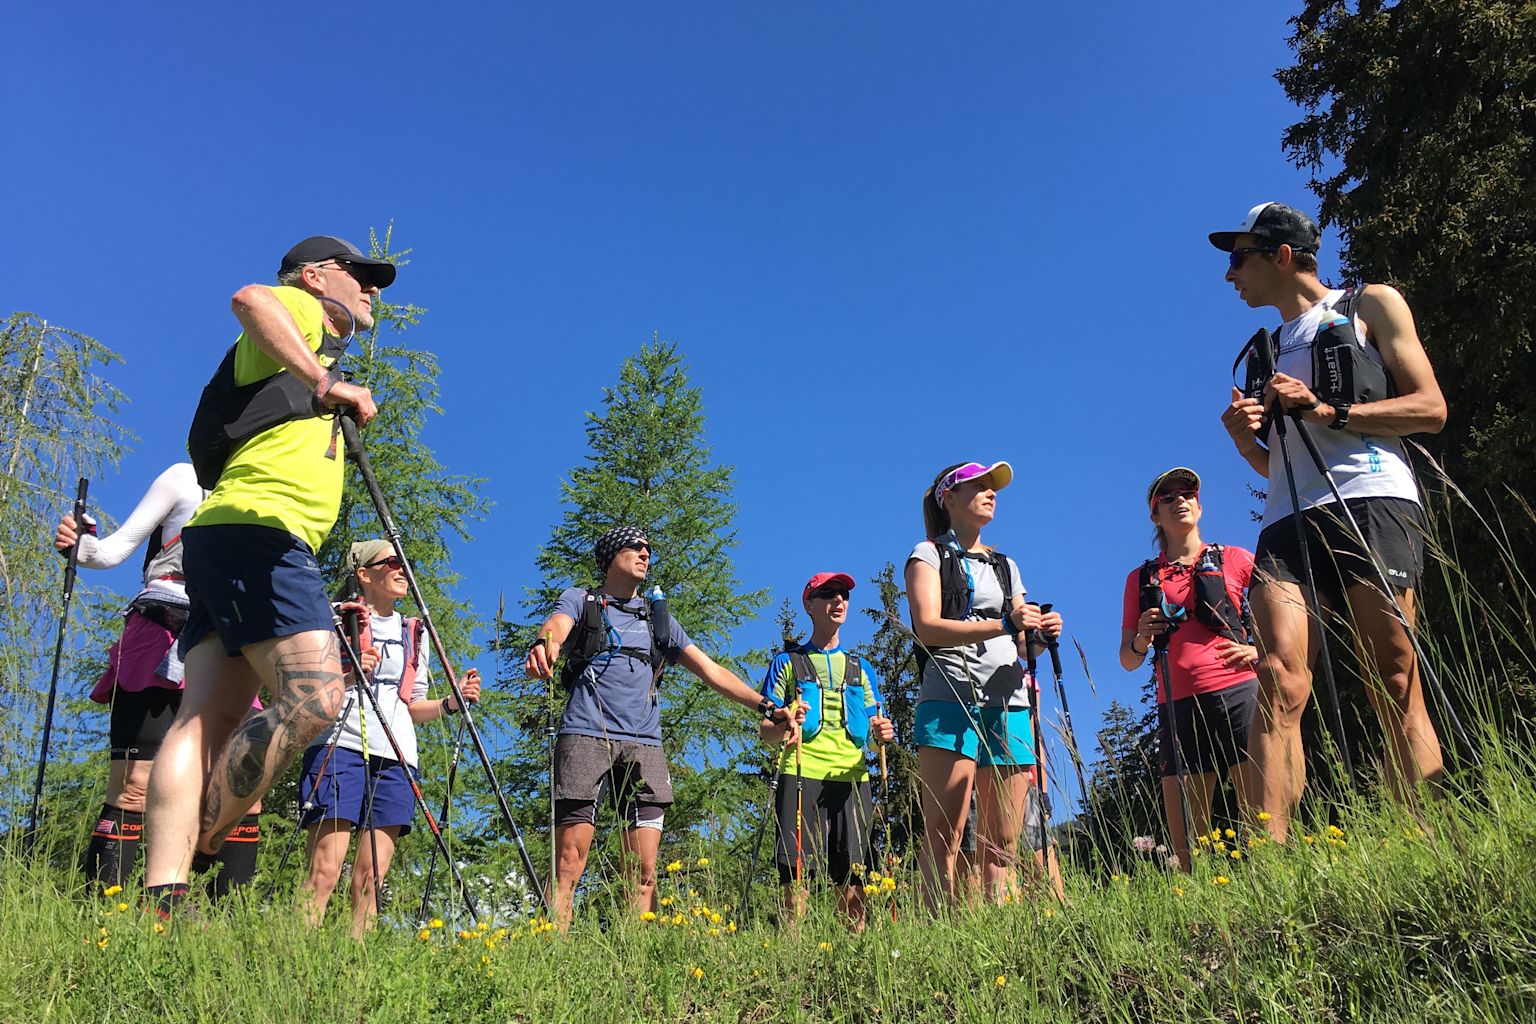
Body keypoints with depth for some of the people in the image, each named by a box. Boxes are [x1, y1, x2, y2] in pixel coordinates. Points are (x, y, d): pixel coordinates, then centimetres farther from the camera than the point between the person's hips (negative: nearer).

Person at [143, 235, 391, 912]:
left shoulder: (313, 356, 36)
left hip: (223, 539, 10)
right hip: (259, 530, -9)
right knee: (314, 697, -20)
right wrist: (326, 384, -19)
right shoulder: (301, 312, 8)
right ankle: (196, 849, -14)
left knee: (211, 717, -5)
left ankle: (162, 897, -14)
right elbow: (251, 299, -18)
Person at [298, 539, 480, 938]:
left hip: (395, 757, 5)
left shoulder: (414, 633, 25)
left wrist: (451, 703, 7)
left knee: (371, 877, -3)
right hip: (340, 745, -4)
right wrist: (347, 675, -15)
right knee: (325, 870, -15)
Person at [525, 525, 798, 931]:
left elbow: (710, 670, 21)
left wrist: (766, 706, 11)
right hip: (585, 735, -4)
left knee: (644, 870, -2)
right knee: (569, 862, -10)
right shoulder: (580, 600, 14)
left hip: (644, 744, 4)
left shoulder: (658, 616, 25)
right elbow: (556, 627, -10)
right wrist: (543, 646, -36)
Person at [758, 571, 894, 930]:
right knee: (796, 871, -11)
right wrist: (781, 728, -16)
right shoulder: (787, 662, 14)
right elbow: (766, 732, 8)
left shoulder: (861, 668, 24)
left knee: (851, 874, -4)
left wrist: (882, 733, -4)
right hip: (801, 774, -2)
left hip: (852, 777, 3)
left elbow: (875, 727, 20)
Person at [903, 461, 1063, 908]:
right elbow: (928, 627, -9)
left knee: (1003, 843, 1)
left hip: (1009, 705, 5)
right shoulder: (929, 554, 8)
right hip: (950, 700, -5)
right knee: (944, 836, -11)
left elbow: (1022, 646, 19)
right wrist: (1003, 625, -20)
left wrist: (1041, 635, -5)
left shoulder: (1006, 565, 25)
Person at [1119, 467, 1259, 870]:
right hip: (1178, 705, 2)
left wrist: (1257, 650, -6)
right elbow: (1127, 660, 15)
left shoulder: (1235, 559, 12)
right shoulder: (1141, 579, 16)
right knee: (1185, 846, 0)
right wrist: (1142, 638, -7)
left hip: (1236, 692, -2)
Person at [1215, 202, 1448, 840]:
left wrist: (1329, 411, -6)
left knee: (1396, 689, -12)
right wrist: (1245, 438, 10)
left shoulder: (1370, 305, 16)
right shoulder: (1267, 352, 30)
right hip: (1288, 520, 4)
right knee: (1279, 684, -16)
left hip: (1371, 501, -3)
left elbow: (1431, 409, 5)